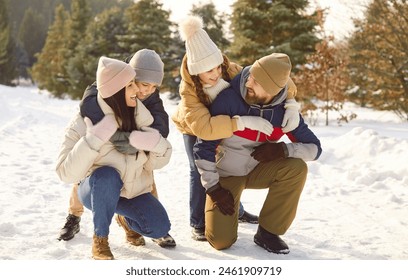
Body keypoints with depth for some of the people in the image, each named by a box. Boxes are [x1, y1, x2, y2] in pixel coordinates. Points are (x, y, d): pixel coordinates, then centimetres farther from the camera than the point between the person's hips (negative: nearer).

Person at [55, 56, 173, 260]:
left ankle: (126, 217, 20)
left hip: (133, 190, 4)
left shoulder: (140, 116, -12)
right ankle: (100, 240, -16)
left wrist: (157, 143, -31)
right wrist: (93, 140, -39)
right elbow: (67, 173, -29)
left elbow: (158, 162, -9)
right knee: (108, 175, -37)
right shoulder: (85, 123, -23)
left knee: (159, 228, -16)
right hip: (96, 190, -4)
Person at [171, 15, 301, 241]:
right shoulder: (188, 89, -40)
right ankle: (197, 224, -1)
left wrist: (291, 105, -46)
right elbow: (203, 127, -54)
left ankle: (235, 210, 33)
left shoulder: (231, 71, -33)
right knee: (200, 170, -16)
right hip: (194, 131, -3)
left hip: (223, 126, 4)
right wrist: (244, 122, -60)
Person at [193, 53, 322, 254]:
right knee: (221, 241, -15)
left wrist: (282, 149, -28)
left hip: (257, 170, 3)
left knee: (296, 168, -27)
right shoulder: (228, 100, -24)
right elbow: (203, 147, -18)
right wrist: (213, 188, -18)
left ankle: (268, 232, -11)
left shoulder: (284, 110, -14)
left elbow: (314, 148, -10)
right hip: (226, 174, -2)